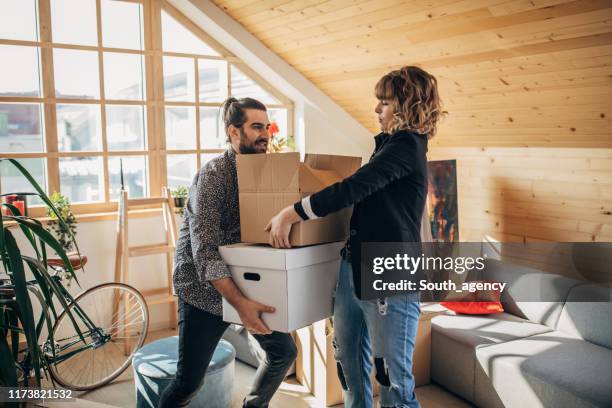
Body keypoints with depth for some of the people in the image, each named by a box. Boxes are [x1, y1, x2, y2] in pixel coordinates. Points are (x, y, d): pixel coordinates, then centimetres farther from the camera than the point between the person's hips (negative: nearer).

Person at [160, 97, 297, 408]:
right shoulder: (213, 174, -18)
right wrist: (239, 303, -34)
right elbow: (205, 250, -26)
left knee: (284, 351, 12)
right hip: (205, 290, -6)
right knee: (189, 382, -1)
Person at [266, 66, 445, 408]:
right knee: (350, 367, 19)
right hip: (353, 267, 10)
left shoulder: (407, 145, -12)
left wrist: (291, 213, -18)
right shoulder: (389, 144, 17)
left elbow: (353, 189, -22)